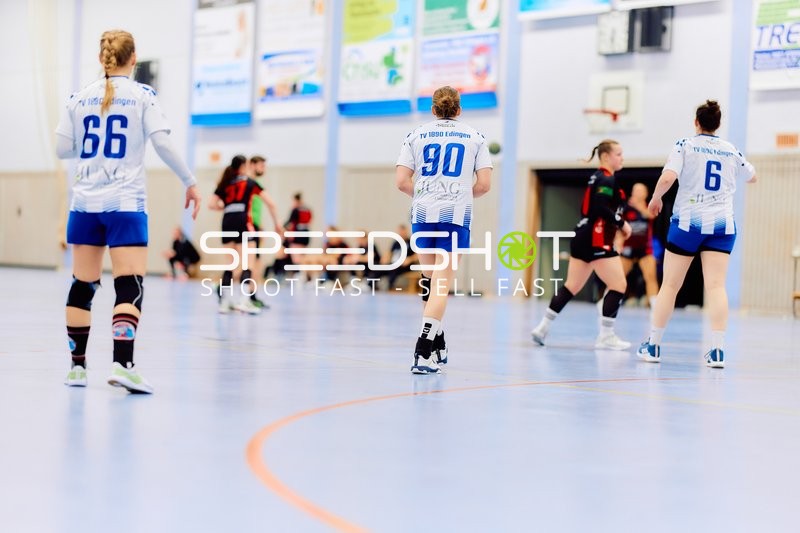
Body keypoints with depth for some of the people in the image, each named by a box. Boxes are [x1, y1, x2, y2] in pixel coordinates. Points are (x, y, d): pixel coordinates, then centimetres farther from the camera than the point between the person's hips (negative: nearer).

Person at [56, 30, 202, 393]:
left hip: (85, 203, 4)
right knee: (129, 288, -7)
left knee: (82, 286, 11)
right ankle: (122, 364, -22)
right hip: (125, 204, -4)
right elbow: (163, 143, -9)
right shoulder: (142, 95, -1)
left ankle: (77, 366, 15)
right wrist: (190, 182, 0)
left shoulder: (80, 98, 8)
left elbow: (62, 149, 8)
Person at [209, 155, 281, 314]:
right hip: (242, 221, -4)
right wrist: (276, 224, 14)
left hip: (227, 222, 4)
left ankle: (225, 301, 9)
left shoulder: (224, 184, 18)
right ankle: (242, 300, -17)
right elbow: (270, 203, 7)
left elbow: (212, 204, 7)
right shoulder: (250, 183, 10)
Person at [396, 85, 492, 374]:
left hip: (422, 212, 2)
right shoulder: (475, 137, 8)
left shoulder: (416, 135, 8)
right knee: (442, 285, -3)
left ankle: (438, 346, 22)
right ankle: (424, 354, -13)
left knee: (430, 278, 18)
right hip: (456, 214, -2)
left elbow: (402, 181, 1)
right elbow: (484, 184, 1)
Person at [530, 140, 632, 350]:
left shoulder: (597, 177, 18)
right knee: (619, 285, -5)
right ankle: (605, 336, -6)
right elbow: (601, 207, -23)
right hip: (597, 240, -10)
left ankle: (543, 328, 12)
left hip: (584, 238, 10)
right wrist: (622, 223, -16)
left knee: (571, 286, 12)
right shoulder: (607, 179, -11)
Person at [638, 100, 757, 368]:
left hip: (687, 222, -2)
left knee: (670, 285, 6)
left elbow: (667, 177, -16)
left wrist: (656, 197, 2)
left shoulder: (685, 145, -1)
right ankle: (718, 350, -13)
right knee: (716, 286, -4)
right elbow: (752, 177, 28)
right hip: (722, 225, 2)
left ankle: (653, 346, 13)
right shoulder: (731, 151, 10)